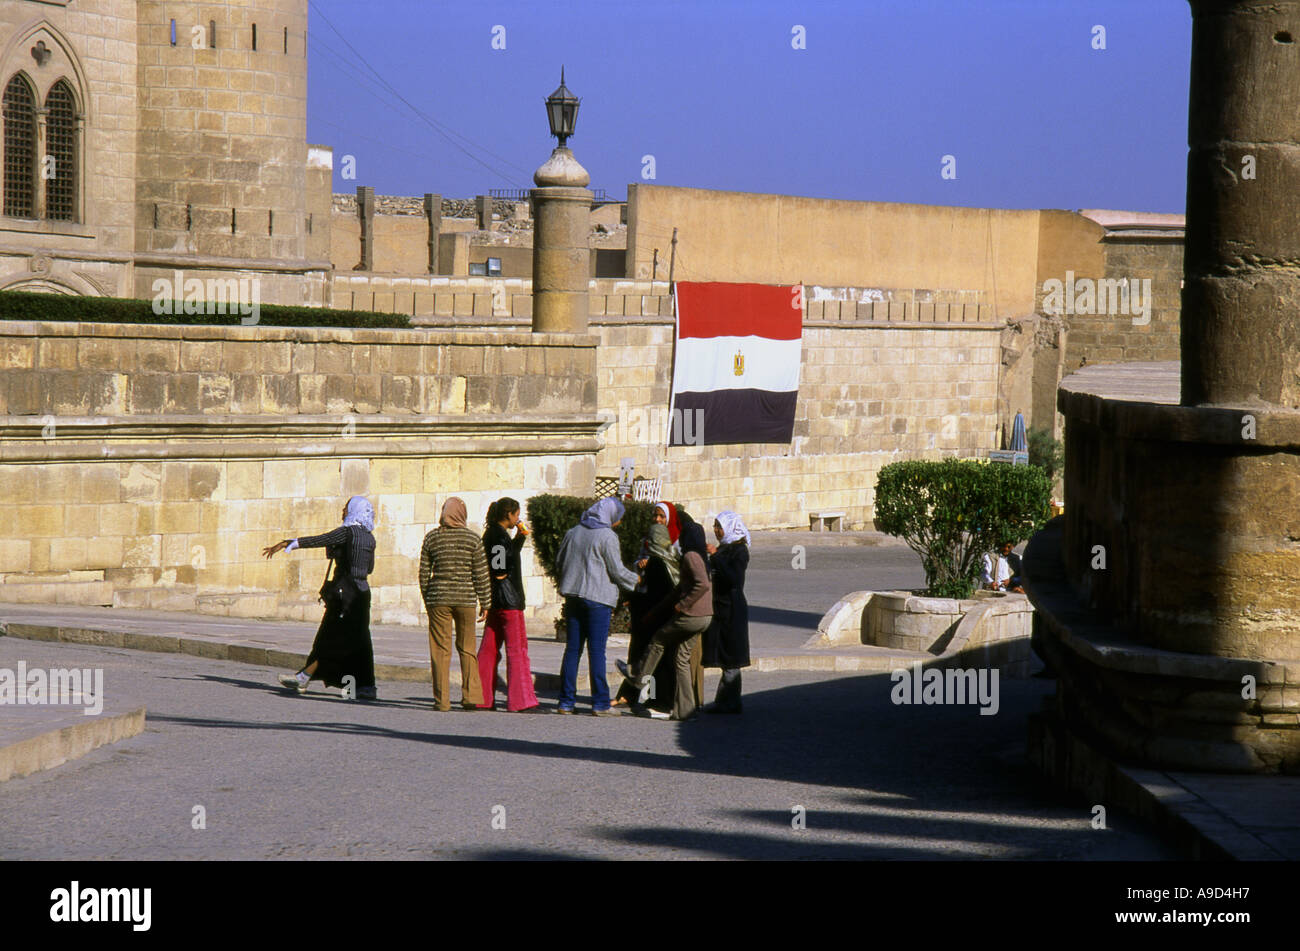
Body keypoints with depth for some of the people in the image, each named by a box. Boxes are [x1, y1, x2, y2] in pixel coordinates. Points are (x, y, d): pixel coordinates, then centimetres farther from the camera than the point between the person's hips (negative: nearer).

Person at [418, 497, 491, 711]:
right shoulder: (473, 539, -3)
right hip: (465, 598, 0)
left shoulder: (431, 538, 1)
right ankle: (471, 696, 6)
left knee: (440, 650, 4)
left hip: (438, 599, 1)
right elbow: (481, 575, -2)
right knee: (467, 648, 10)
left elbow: (424, 573, 5)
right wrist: (485, 603, 6)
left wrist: (427, 599, 16)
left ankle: (442, 699, 2)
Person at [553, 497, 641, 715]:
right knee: (596, 651, -4)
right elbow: (616, 570, -9)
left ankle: (566, 701, 8)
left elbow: (559, 562, 19)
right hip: (598, 599, -6)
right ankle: (600, 703, -4)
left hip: (573, 598, 6)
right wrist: (636, 580, 9)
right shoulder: (607, 537, -9)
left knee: (572, 649, 9)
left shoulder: (573, 532, 11)